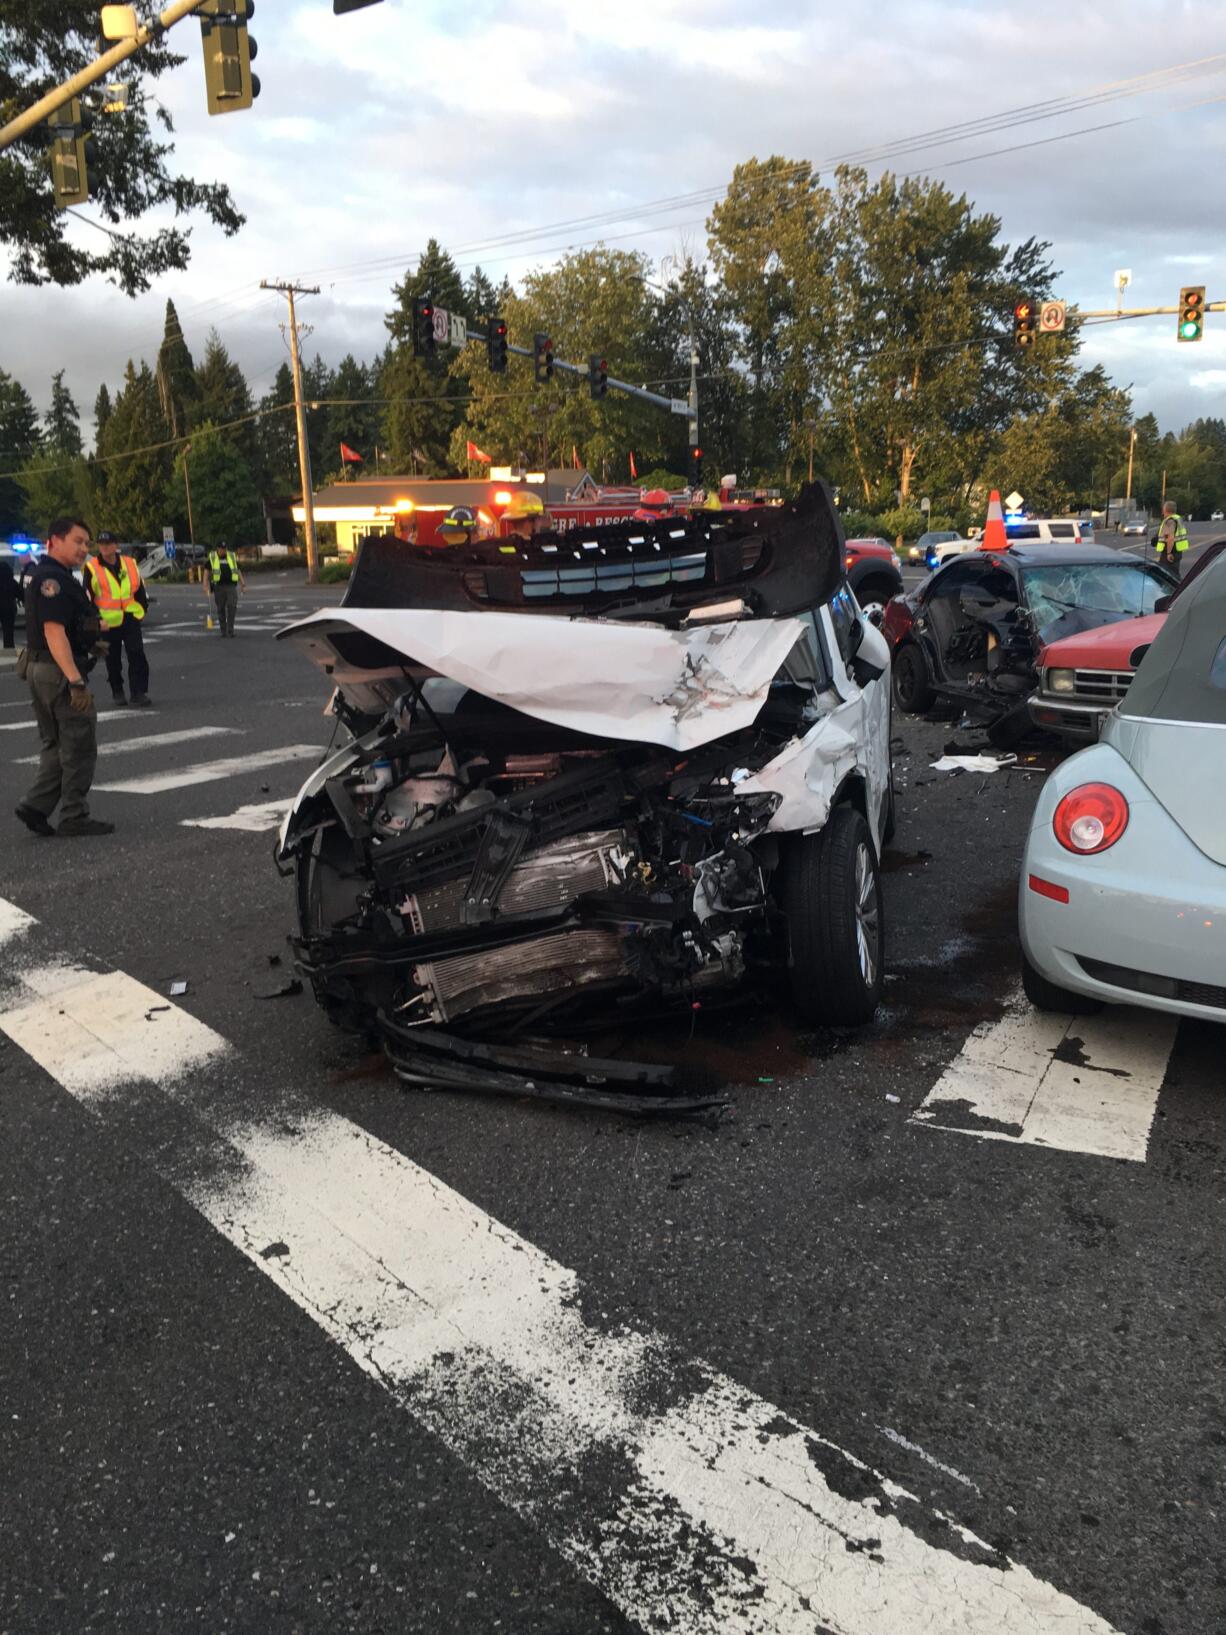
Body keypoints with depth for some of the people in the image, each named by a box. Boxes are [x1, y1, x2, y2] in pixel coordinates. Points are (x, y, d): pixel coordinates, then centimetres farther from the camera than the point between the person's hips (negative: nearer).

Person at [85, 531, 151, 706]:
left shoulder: (130, 564, 6)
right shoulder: (92, 568, -2)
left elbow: (140, 590, 15)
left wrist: (142, 609, 9)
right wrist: (97, 619, -10)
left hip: (131, 619, 1)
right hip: (107, 622, -1)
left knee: (137, 655, -8)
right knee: (113, 660, 9)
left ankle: (139, 692, -4)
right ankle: (117, 692, 22)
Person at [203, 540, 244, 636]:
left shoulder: (232, 557, 13)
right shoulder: (211, 558, 6)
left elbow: (237, 571, 17)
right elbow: (206, 572, 5)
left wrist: (242, 583, 8)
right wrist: (205, 586, -5)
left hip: (231, 586, 1)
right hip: (219, 586, 0)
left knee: (232, 607, -13)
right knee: (221, 609, 3)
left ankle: (230, 631, -11)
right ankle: (223, 631, 13)